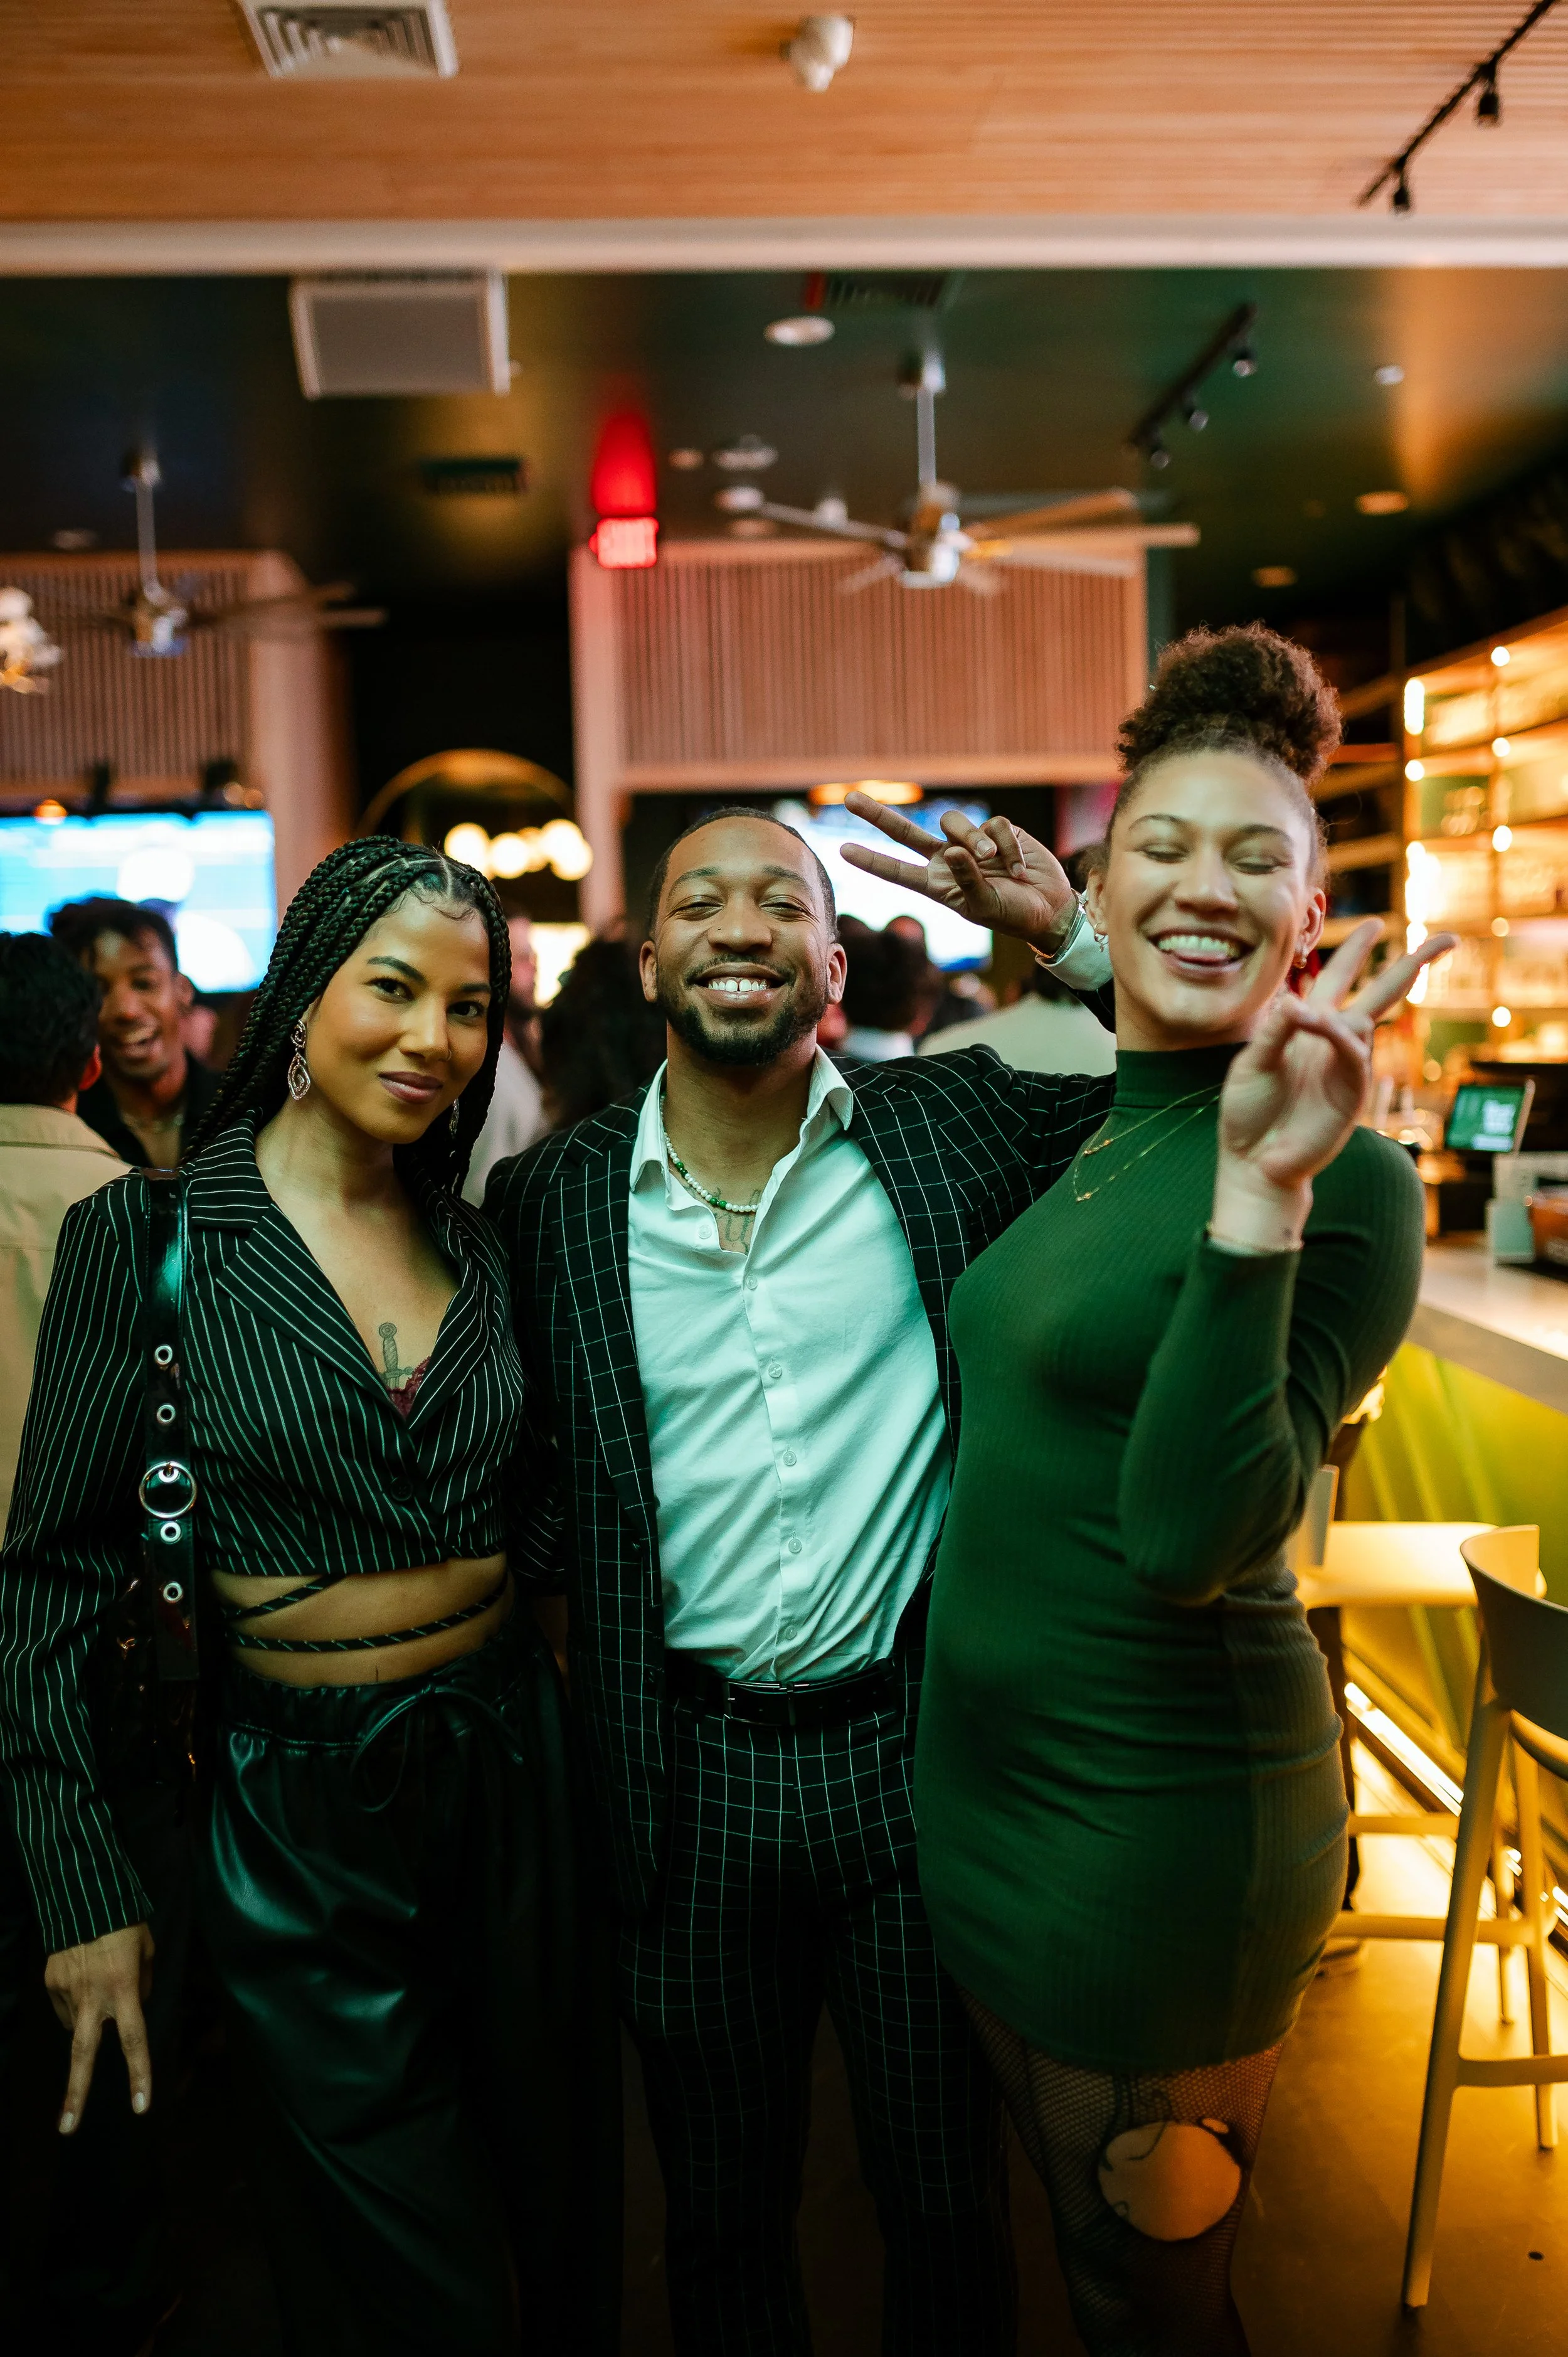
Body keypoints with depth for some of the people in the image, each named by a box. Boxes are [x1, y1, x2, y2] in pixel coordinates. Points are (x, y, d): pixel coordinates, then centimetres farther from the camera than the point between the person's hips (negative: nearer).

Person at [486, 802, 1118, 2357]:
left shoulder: (953, 1127, -5)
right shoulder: (552, 1198, -4)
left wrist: (1076, 938, -12)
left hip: (916, 1745, 0)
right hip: (687, 1769, 1)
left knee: (950, 2202, 21)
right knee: (721, 2213, 22)